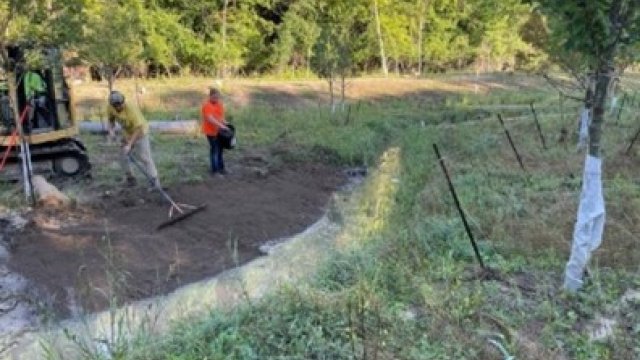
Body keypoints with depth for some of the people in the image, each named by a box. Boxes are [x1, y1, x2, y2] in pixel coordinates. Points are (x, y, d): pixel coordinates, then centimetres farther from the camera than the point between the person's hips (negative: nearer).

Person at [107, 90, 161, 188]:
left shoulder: (131, 109, -34)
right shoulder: (110, 108, -17)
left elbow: (138, 129, -34)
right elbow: (111, 120, 5)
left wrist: (129, 145, -37)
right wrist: (111, 129, -17)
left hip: (140, 133, -6)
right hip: (127, 133, 6)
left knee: (144, 157, -11)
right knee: (123, 157, 7)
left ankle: (154, 180, -3)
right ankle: (129, 177, 26)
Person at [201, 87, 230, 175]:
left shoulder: (220, 103, 6)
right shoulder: (207, 105, -18)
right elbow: (210, 118, -29)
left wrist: (225, 124, -1)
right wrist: (221, 125, -34)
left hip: (219, 130, 8)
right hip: (211, 131, -7)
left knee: (220, 149, 15)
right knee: (214, 149, -1)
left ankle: (220, 167, 27)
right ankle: (214, 169, 7)